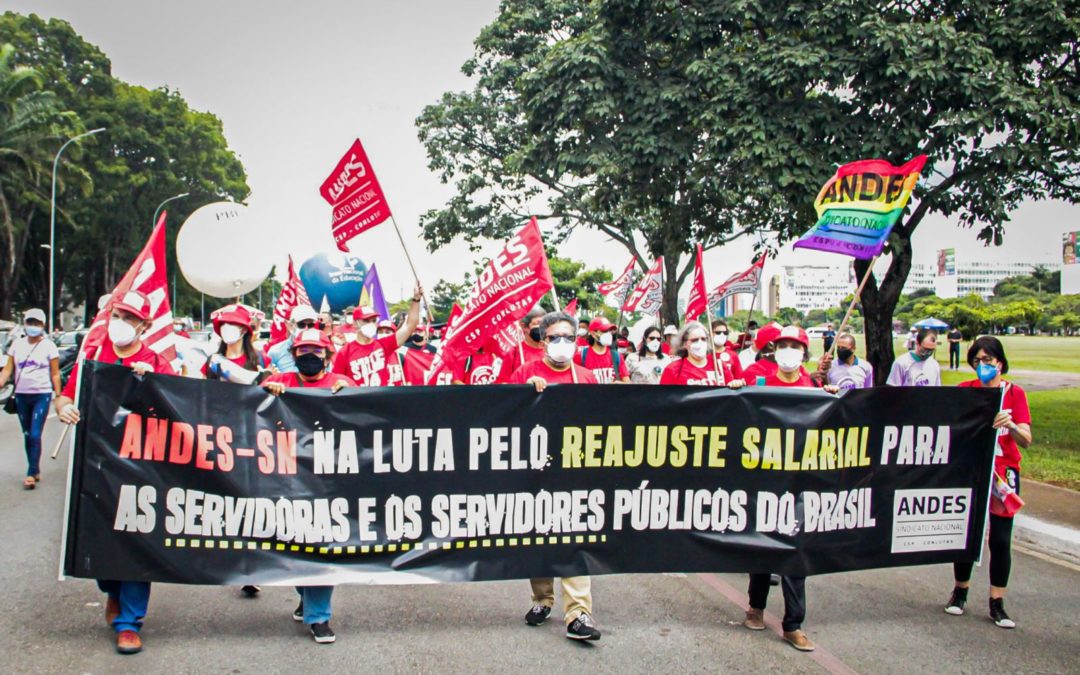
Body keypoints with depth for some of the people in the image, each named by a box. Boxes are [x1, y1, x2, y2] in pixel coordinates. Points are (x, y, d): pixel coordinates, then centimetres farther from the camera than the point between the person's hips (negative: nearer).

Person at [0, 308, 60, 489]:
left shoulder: (48, 346, -2)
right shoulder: (17, 345, 8)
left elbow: (55, 374, -2)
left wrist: (58, 396, -6)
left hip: (42, 395, -4)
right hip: (21, 395, 4)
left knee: (35, 435, -11)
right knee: (27, 435, 9)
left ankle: (31, 474, -8)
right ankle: (36, 471, 18)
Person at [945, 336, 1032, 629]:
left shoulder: (1014, 393, -4)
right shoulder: (965, 390, 1)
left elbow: (1026, 441, -13)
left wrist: (1010, 425, -33)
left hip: (1003, 473, -1)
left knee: (1001, 540, -1)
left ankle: (997, 604, 9)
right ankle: (960, 591, 25)